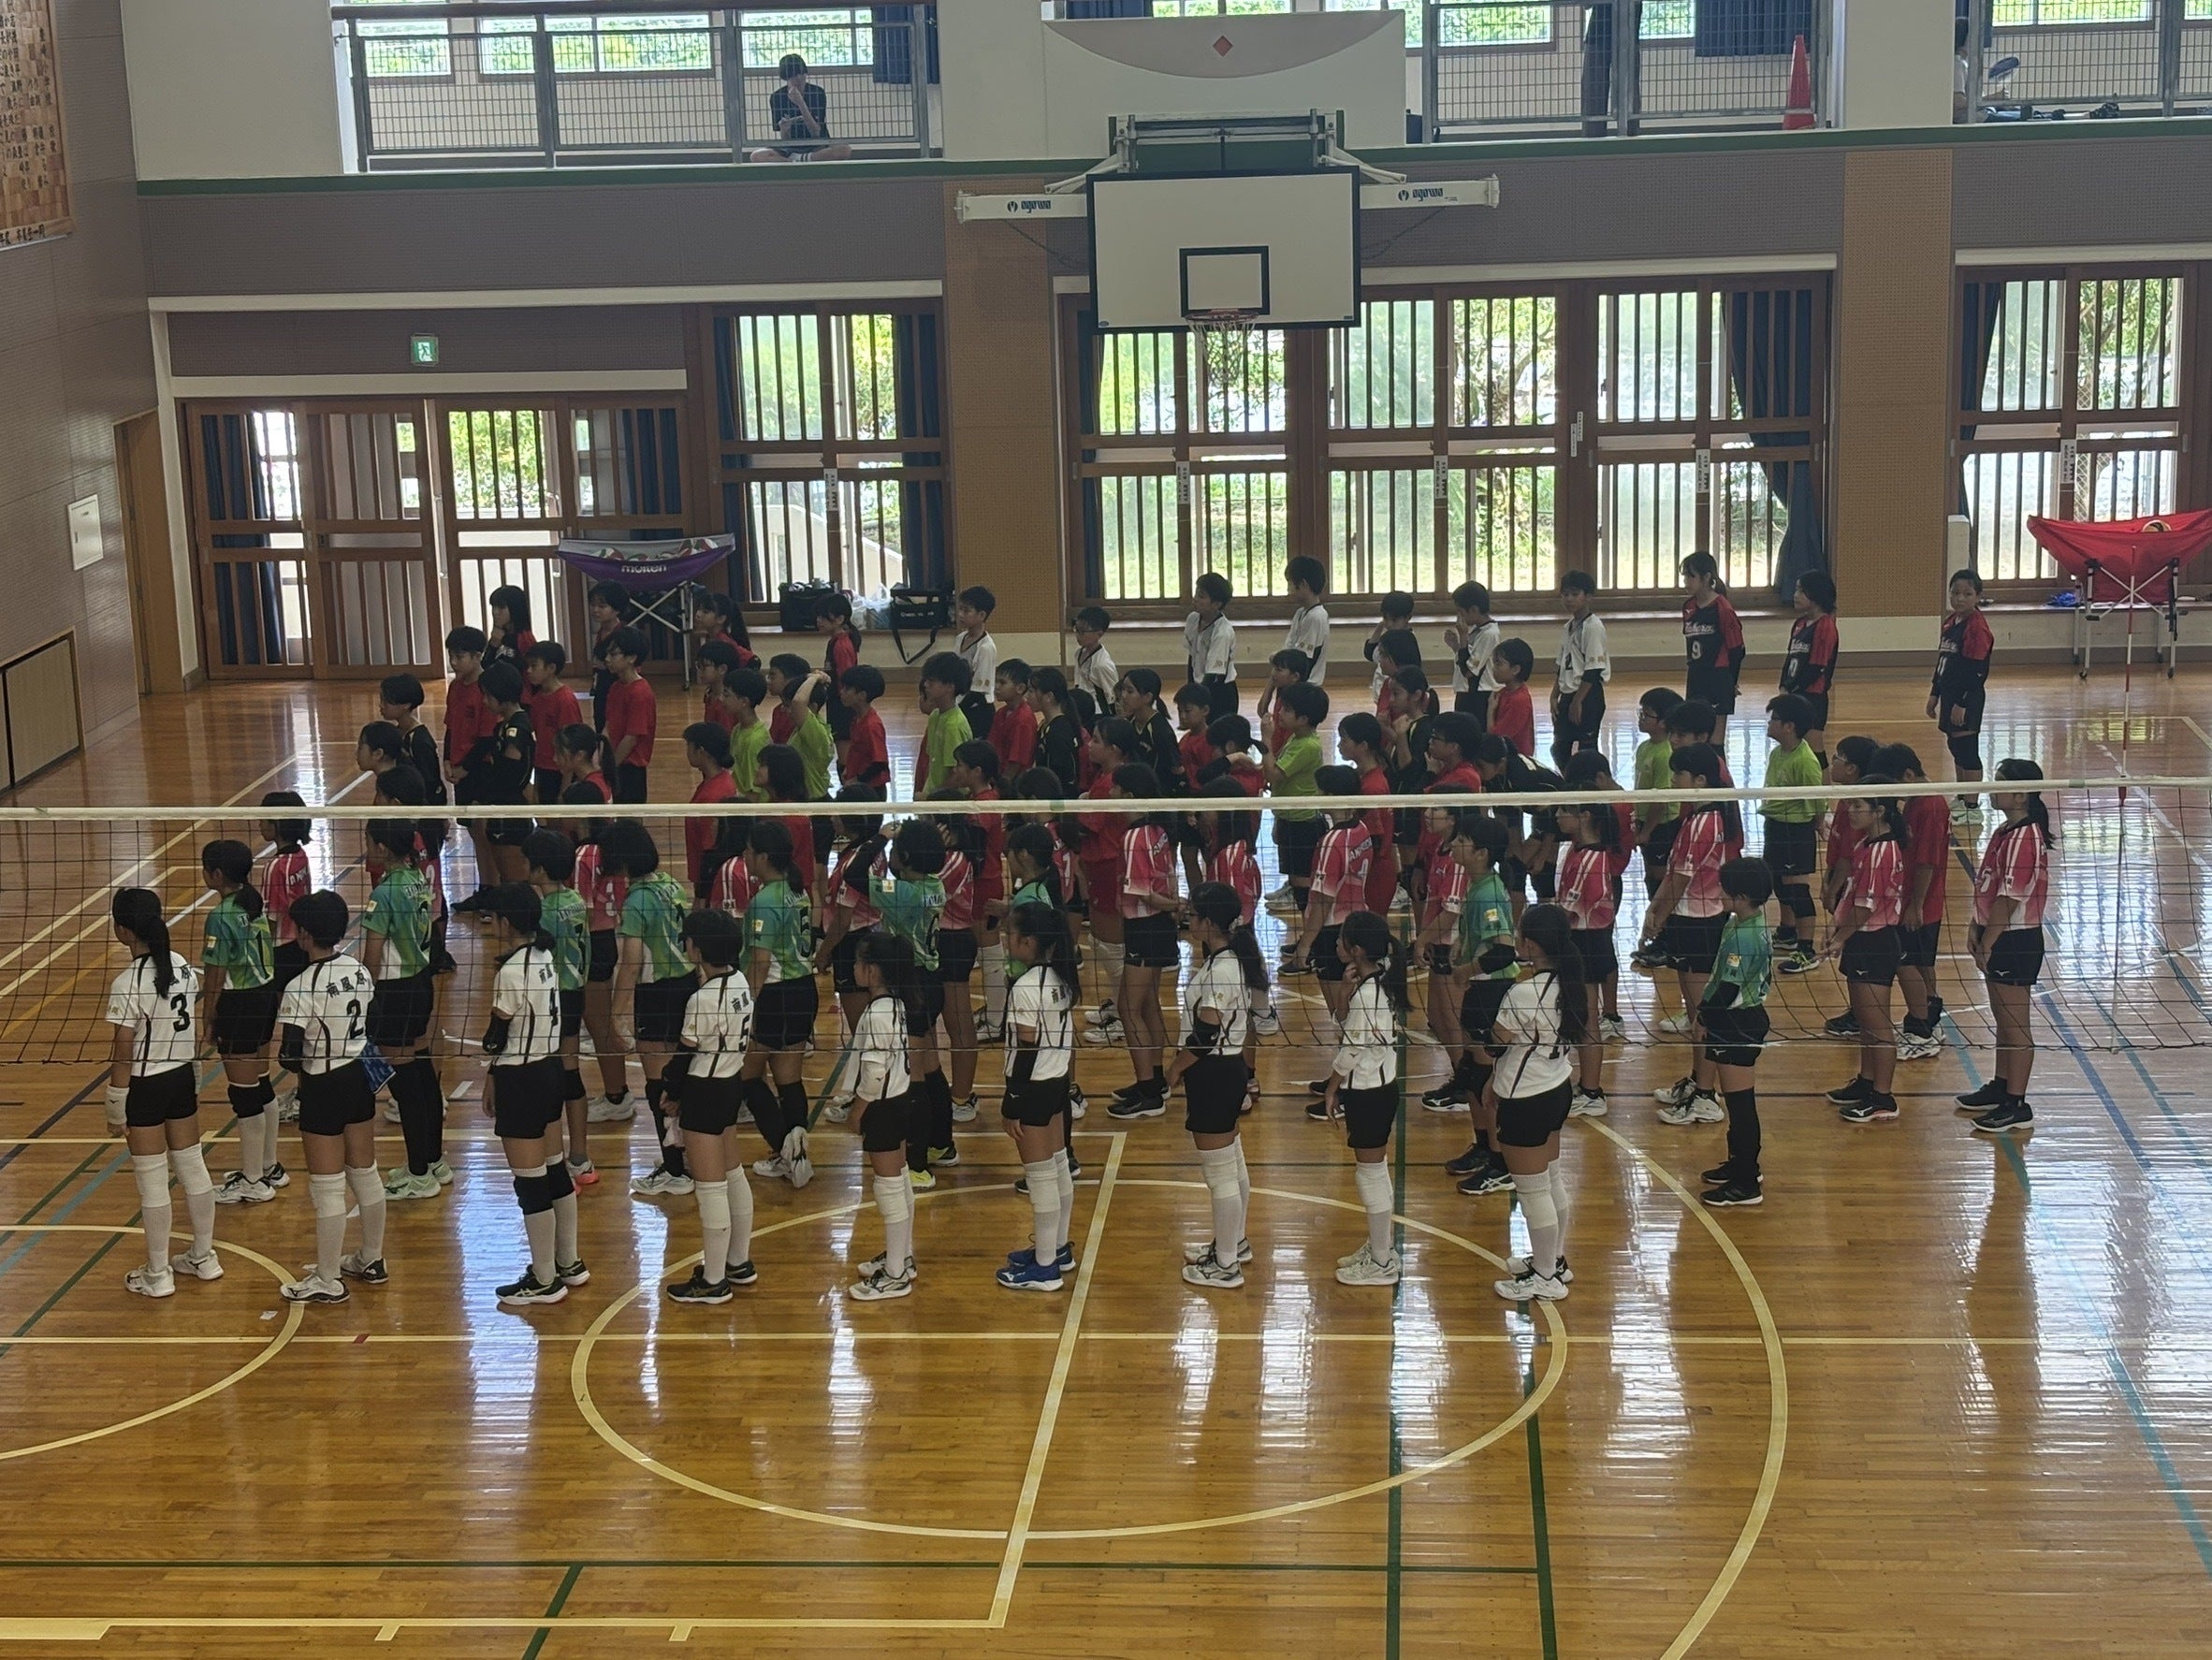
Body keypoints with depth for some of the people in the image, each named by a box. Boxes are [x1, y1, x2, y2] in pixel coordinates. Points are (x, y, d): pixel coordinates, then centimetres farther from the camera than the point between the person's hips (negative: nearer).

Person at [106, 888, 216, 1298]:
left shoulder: (128, 985, -22)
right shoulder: (185, 969, -2)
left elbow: (122, 1054, -17)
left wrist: (116, 1108, -8)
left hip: (145, 1087, -7)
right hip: (182, 1079, 7)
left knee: (152, 1182, 5)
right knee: (193, 1168, 18)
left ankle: (158, 1275, 16)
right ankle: (205, 1258, 30)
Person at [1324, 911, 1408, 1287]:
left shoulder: (1366, 994, -24)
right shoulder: (1383, 979, 3)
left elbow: (1352, 1050, -19)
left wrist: (1332, 1089, -6)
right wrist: (1352, 985, -9)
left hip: (1365, 1090, -9)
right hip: (1381, 1084, 9)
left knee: (1370, 1172, 1)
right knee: (1375, 1168, 20)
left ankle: (1381, 1262, 10)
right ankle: (1380, 1246, 33)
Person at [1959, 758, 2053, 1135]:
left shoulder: (2023, 838, -22)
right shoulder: (2006, 831, 10)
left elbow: (2010, 897, -23)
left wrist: (1988, 942, -18)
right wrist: (1977, 927, 12)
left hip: (2015, 941, -10)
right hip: (2000, 937, 10)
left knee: (2016, 1025, -2)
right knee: (2003, 1019, 21)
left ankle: (2017, 1106, 4)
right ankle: (2001, 1087, 34)